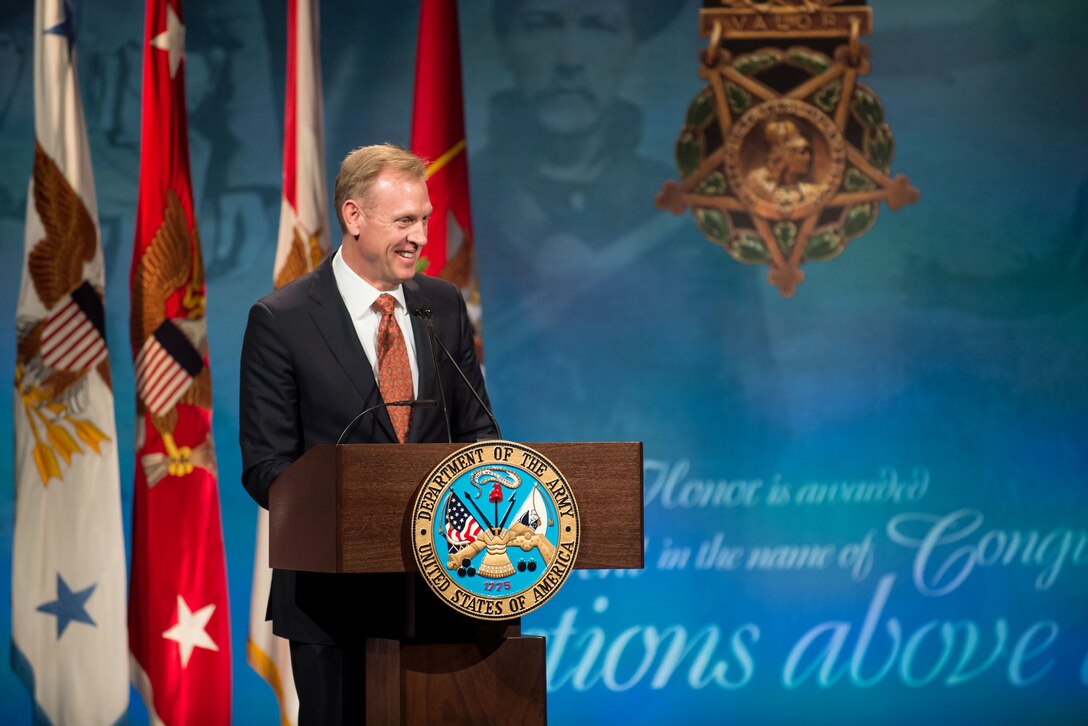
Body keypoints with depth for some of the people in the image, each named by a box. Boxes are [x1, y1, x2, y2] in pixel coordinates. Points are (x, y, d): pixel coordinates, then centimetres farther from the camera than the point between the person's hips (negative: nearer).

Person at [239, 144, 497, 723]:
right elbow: (265, 466, -7)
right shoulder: (280, 321, -6)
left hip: (436, 585, 4)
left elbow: (476, 430, 13)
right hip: (333, 589, -4)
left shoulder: (444, 306, 8)